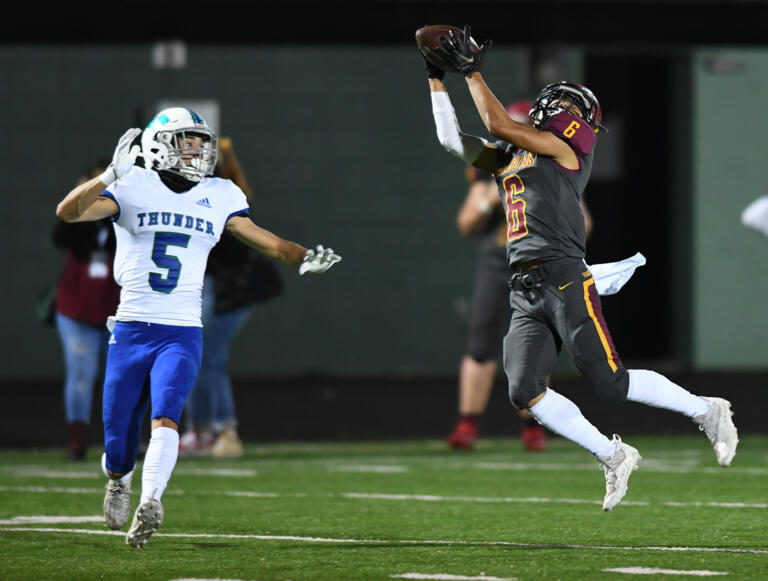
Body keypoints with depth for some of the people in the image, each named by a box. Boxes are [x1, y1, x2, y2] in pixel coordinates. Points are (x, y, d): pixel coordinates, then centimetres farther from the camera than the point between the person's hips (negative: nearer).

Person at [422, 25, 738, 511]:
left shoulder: (565, 150, 2)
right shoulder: (510, 157, 23)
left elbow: (499, 126, -7)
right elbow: (453, 140, 27)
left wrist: (472, 72, 1)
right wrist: (437, 77, 22)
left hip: (564, 279, -7)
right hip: (525, 293, 7)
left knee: (612, 382, -11)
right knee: (524, 391, -10)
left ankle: (707, 411, 8)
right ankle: (614, 458, 2)